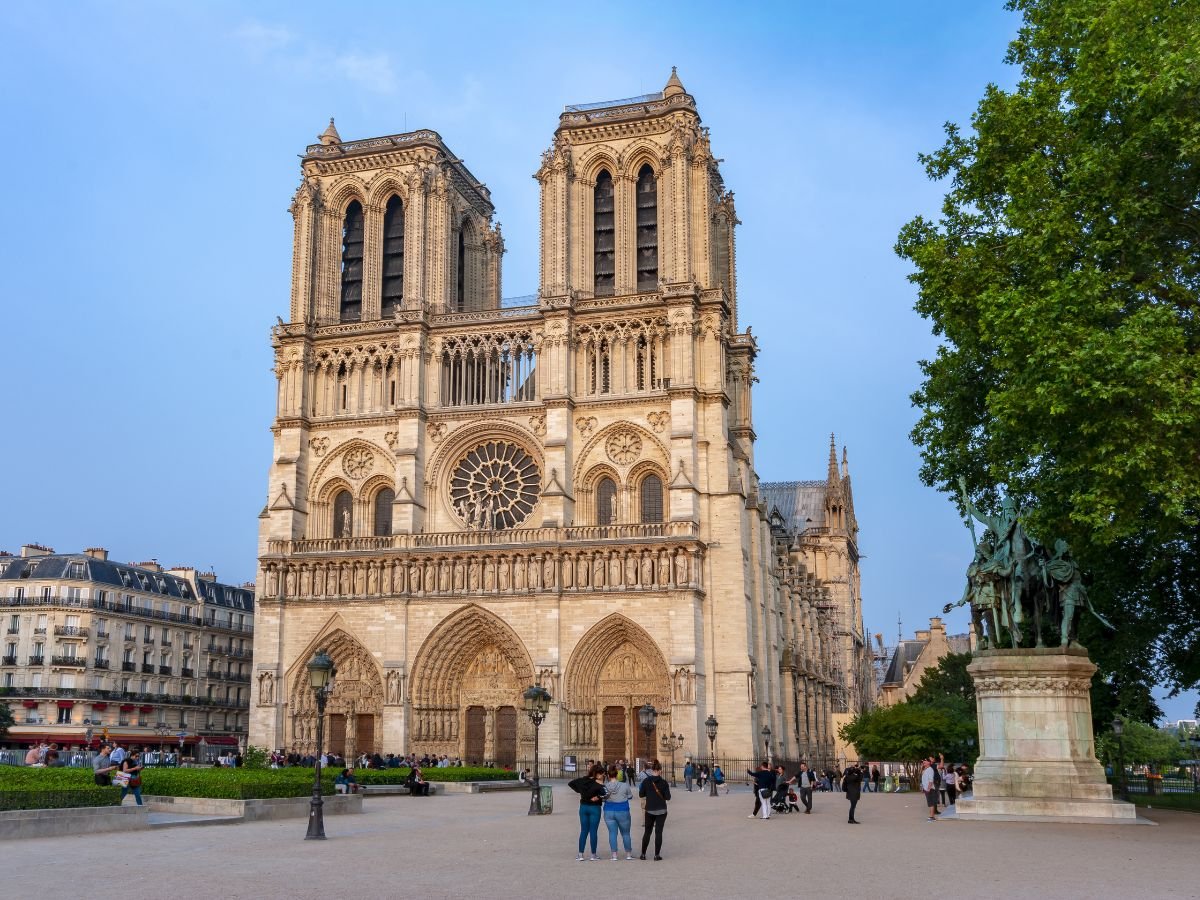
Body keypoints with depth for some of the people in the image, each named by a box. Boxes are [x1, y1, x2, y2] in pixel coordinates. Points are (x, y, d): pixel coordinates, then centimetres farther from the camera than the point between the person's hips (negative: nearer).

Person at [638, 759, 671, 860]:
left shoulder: (646, 781, -6)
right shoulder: (664, 783, -9)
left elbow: (641, 794, -1)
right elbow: (668, 797, -8)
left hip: (649, 810, 2)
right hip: (661, 810, -2)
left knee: (647, 831, 14)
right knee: (658, 832, 3)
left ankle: (643, 854, 16)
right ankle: (657, 855, 1)